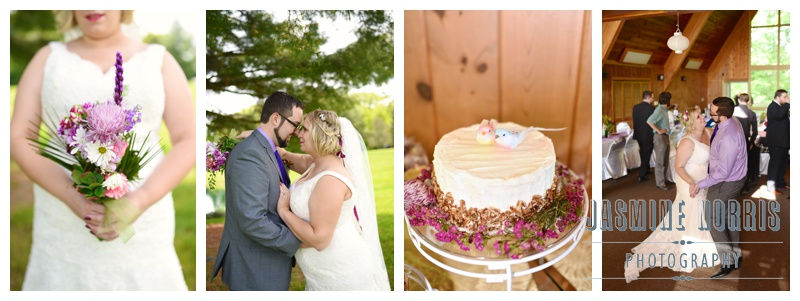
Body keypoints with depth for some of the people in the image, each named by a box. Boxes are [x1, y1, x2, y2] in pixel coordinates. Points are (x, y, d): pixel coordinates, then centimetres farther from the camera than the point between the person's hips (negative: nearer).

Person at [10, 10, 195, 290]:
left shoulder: (159, 61, 6)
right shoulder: (48, 58, 9)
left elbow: (188, 143, 1)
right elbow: (18, 139, 2)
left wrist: (139, 201, -15)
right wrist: (73, 197, -15)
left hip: (140, 227, -1)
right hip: (64, 227, 1)